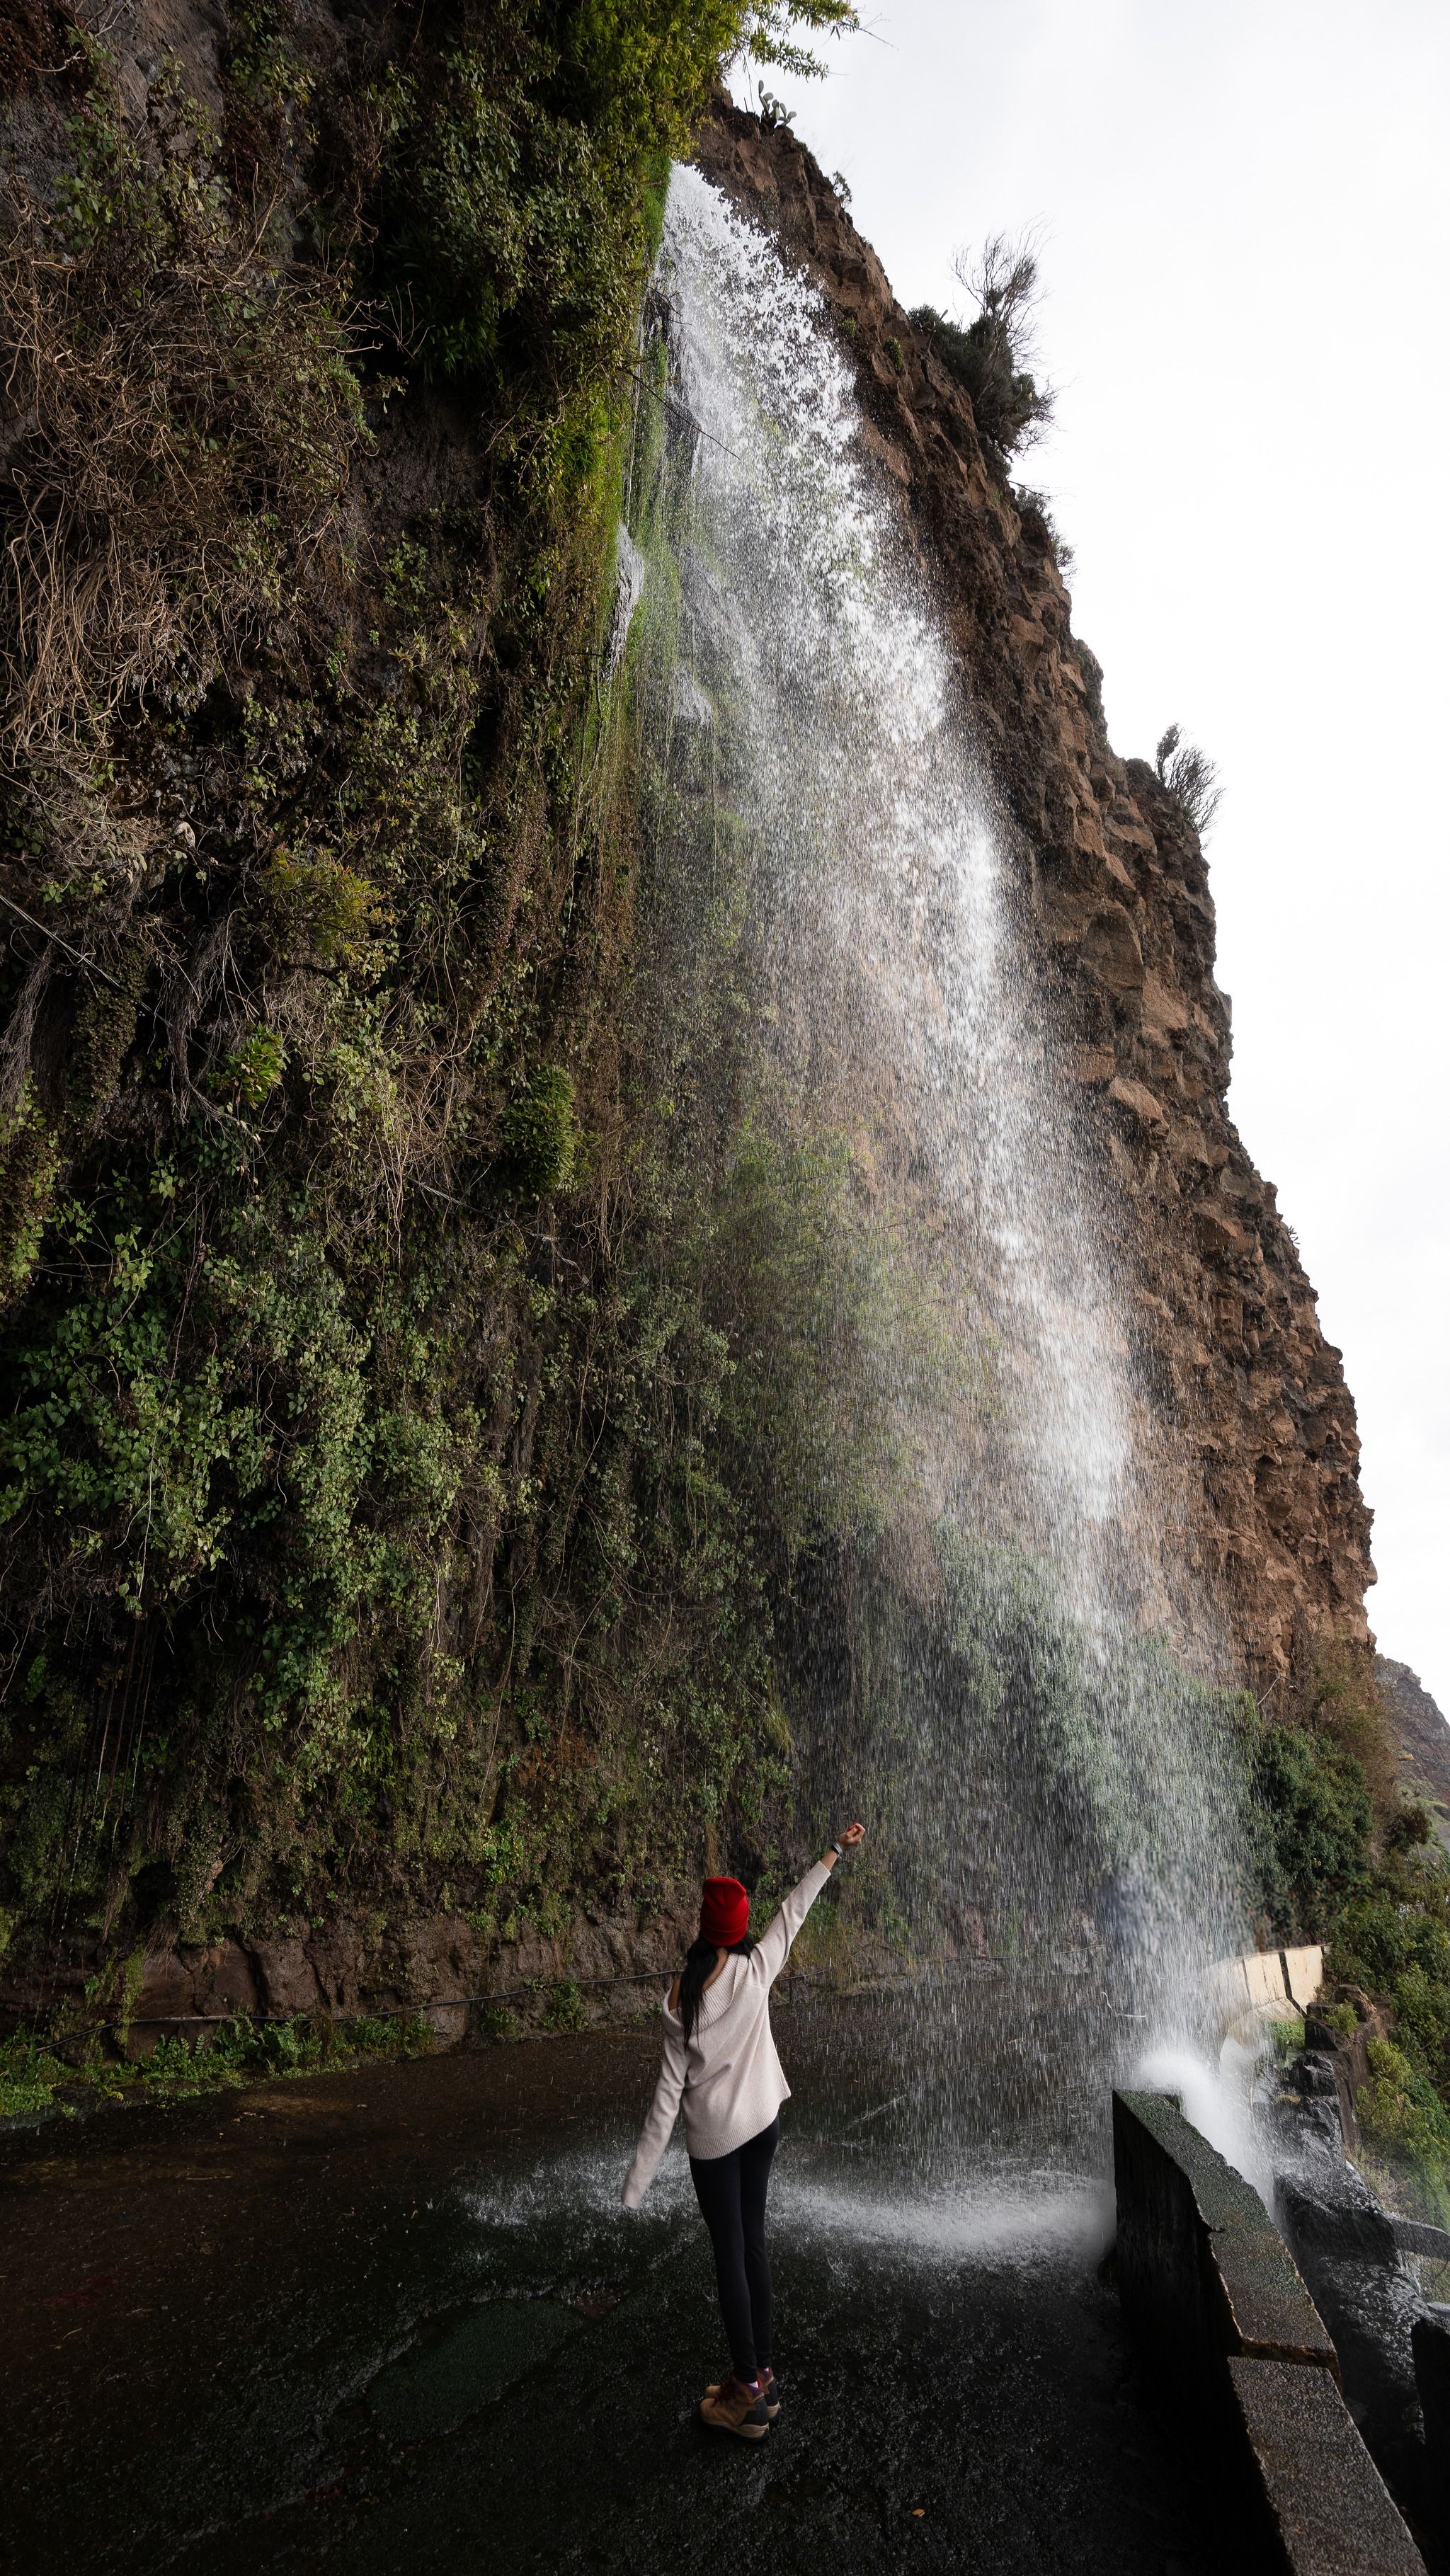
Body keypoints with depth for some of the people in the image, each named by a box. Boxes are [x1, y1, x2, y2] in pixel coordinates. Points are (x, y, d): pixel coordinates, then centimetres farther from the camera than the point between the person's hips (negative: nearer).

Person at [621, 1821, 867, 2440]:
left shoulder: (681, 1997, -20)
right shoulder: (758, 1969, -13)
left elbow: (669, 2089, -16)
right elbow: (795, 1909, -1)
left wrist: (638, 2180, -8)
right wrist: (836, 1851, 12)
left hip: (713, 2137, -4)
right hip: (762, 2123, 4)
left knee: (730, 2254, 7)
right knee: (752, 2243, 16)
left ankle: (749, 2393, 17)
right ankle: (760, 2375, 28)